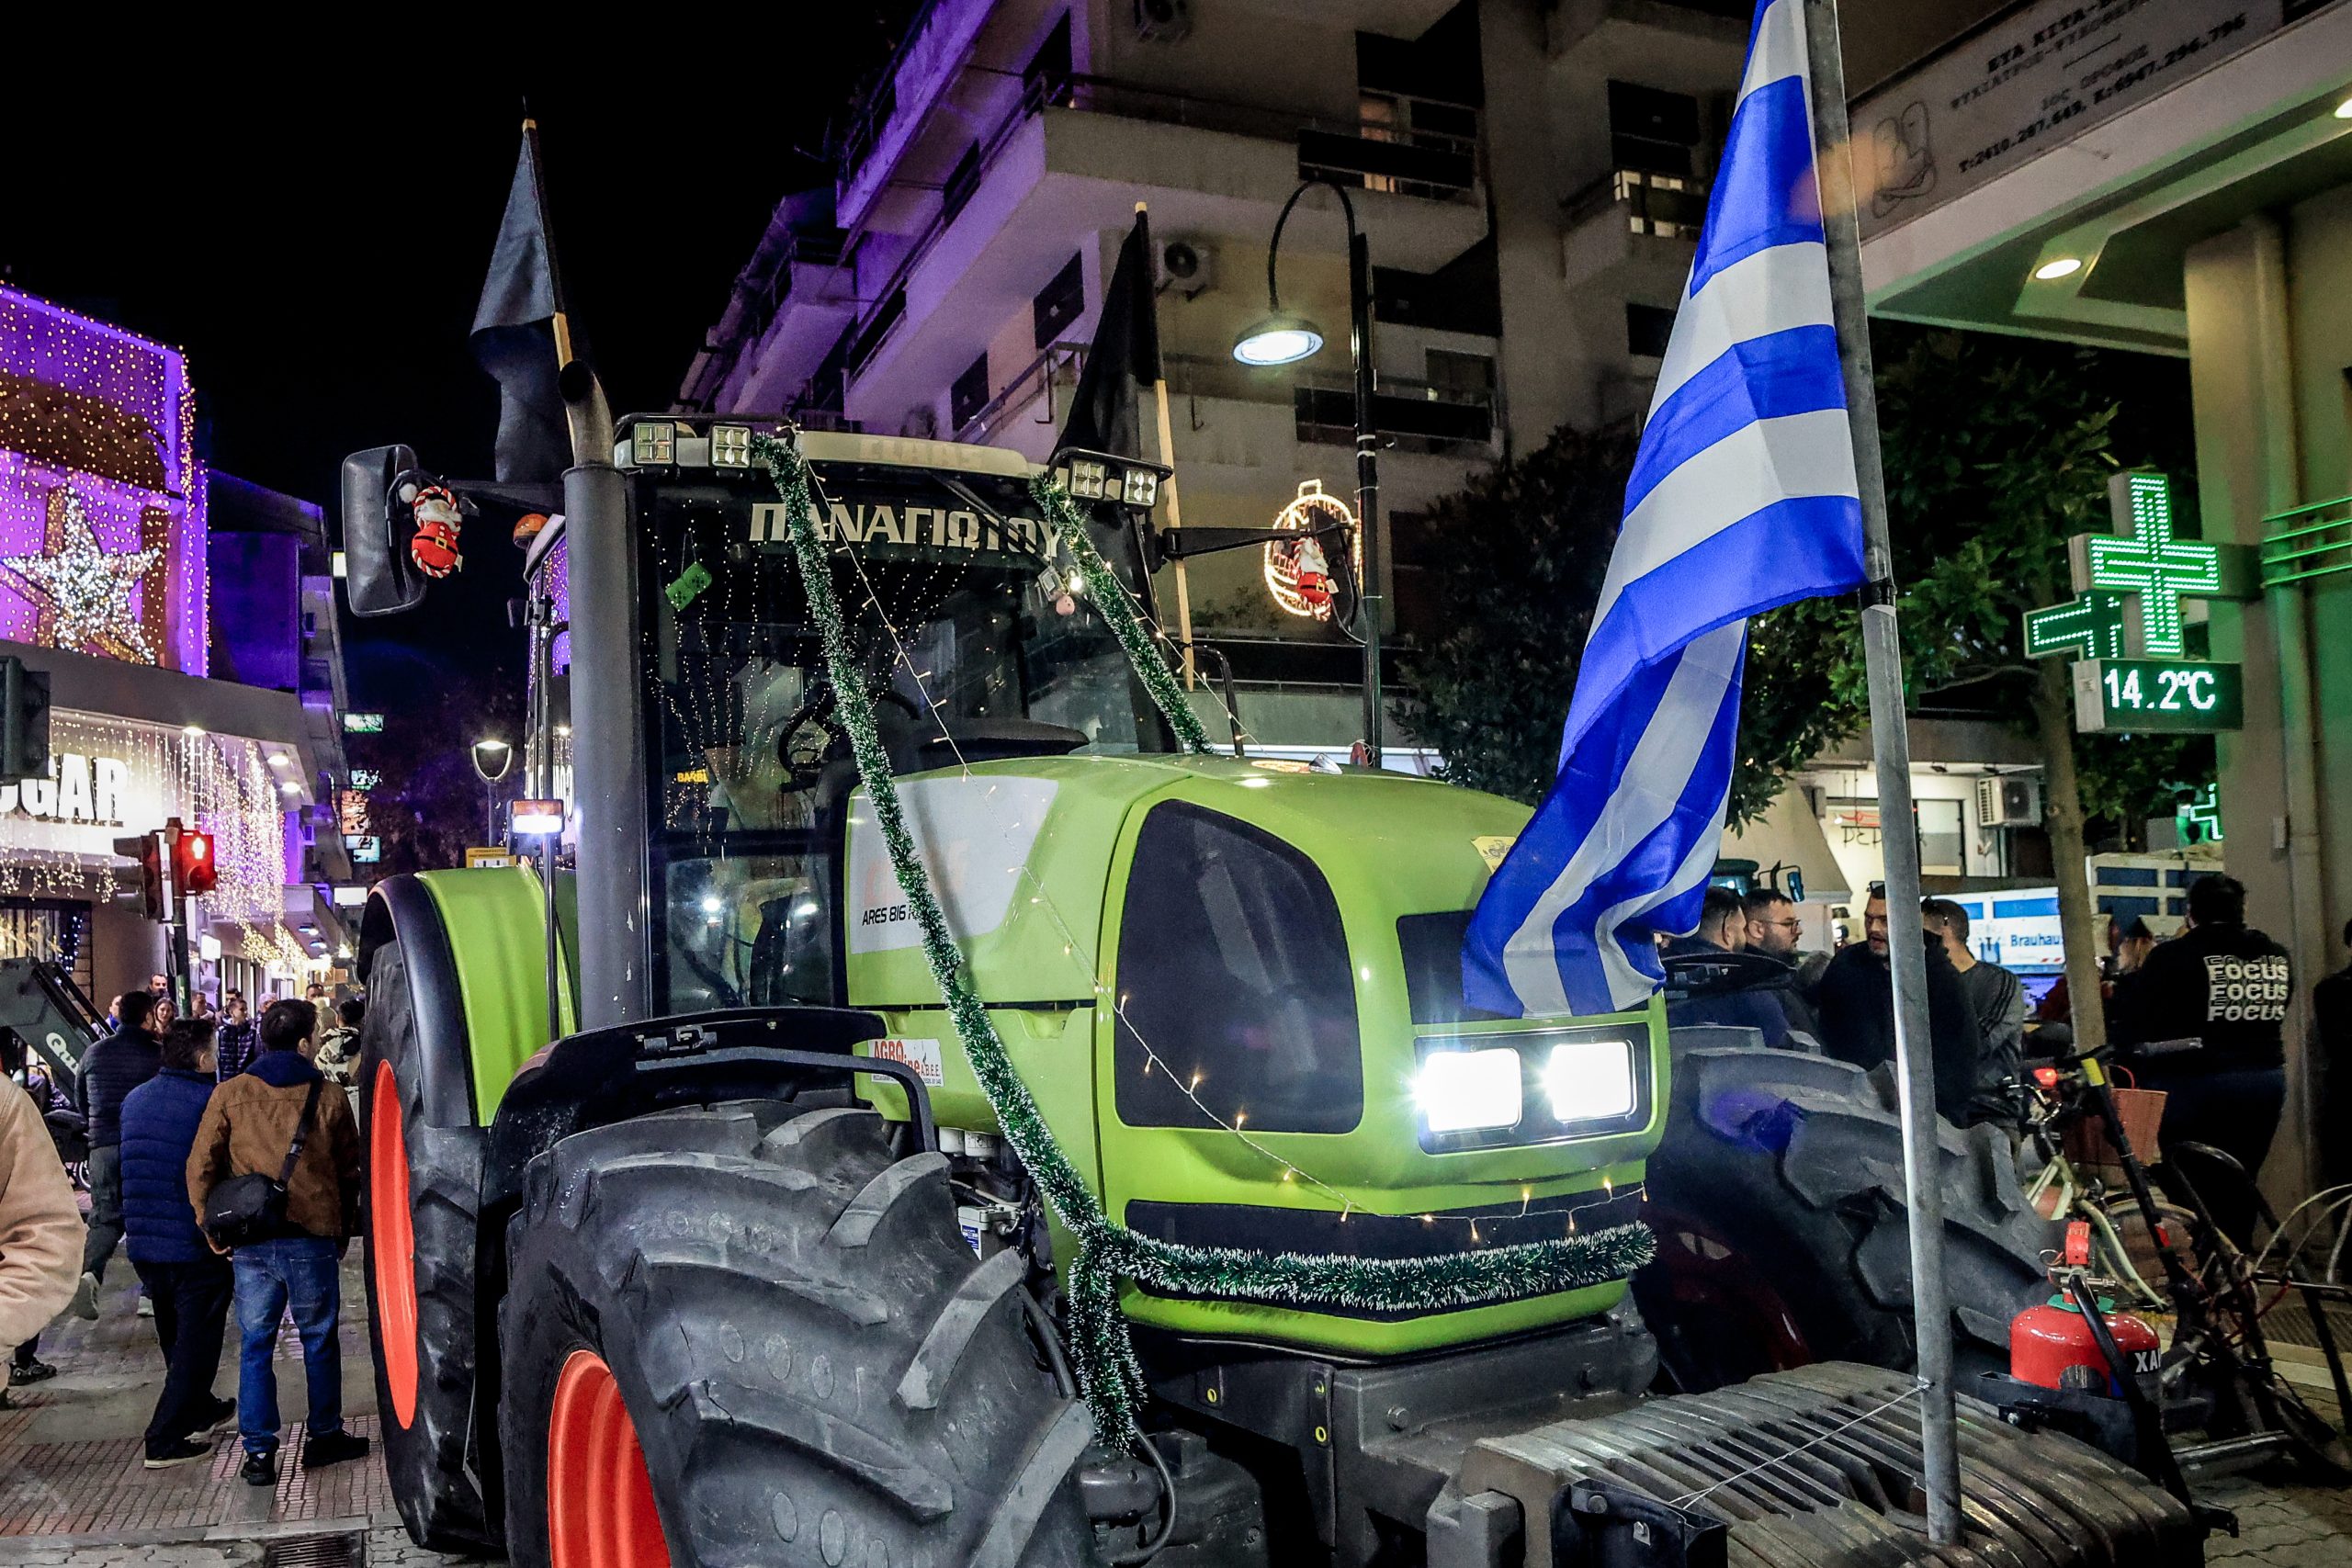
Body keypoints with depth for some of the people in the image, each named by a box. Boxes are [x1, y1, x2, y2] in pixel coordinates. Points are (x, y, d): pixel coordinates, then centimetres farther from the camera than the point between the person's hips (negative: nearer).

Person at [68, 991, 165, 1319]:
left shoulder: (95, 1052, 7)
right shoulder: (160, 1053, -6)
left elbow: (82, 1099, 19)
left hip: (104, 1146, 2)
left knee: (105, 1216, 8)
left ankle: (90, 1272, -18)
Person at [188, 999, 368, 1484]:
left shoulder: (230, 1094, 0)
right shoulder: (329, 1099, -2)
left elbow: (200, 1166, -2)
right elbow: (349, 1174, 7)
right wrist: (343, 1231, 18)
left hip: (250, 1242, 1)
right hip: (312, 1239, -1)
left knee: (255, 1344, 10)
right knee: (319, 1339, 13)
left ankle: (258, 1452, 11)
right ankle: (324, 1436, 24)